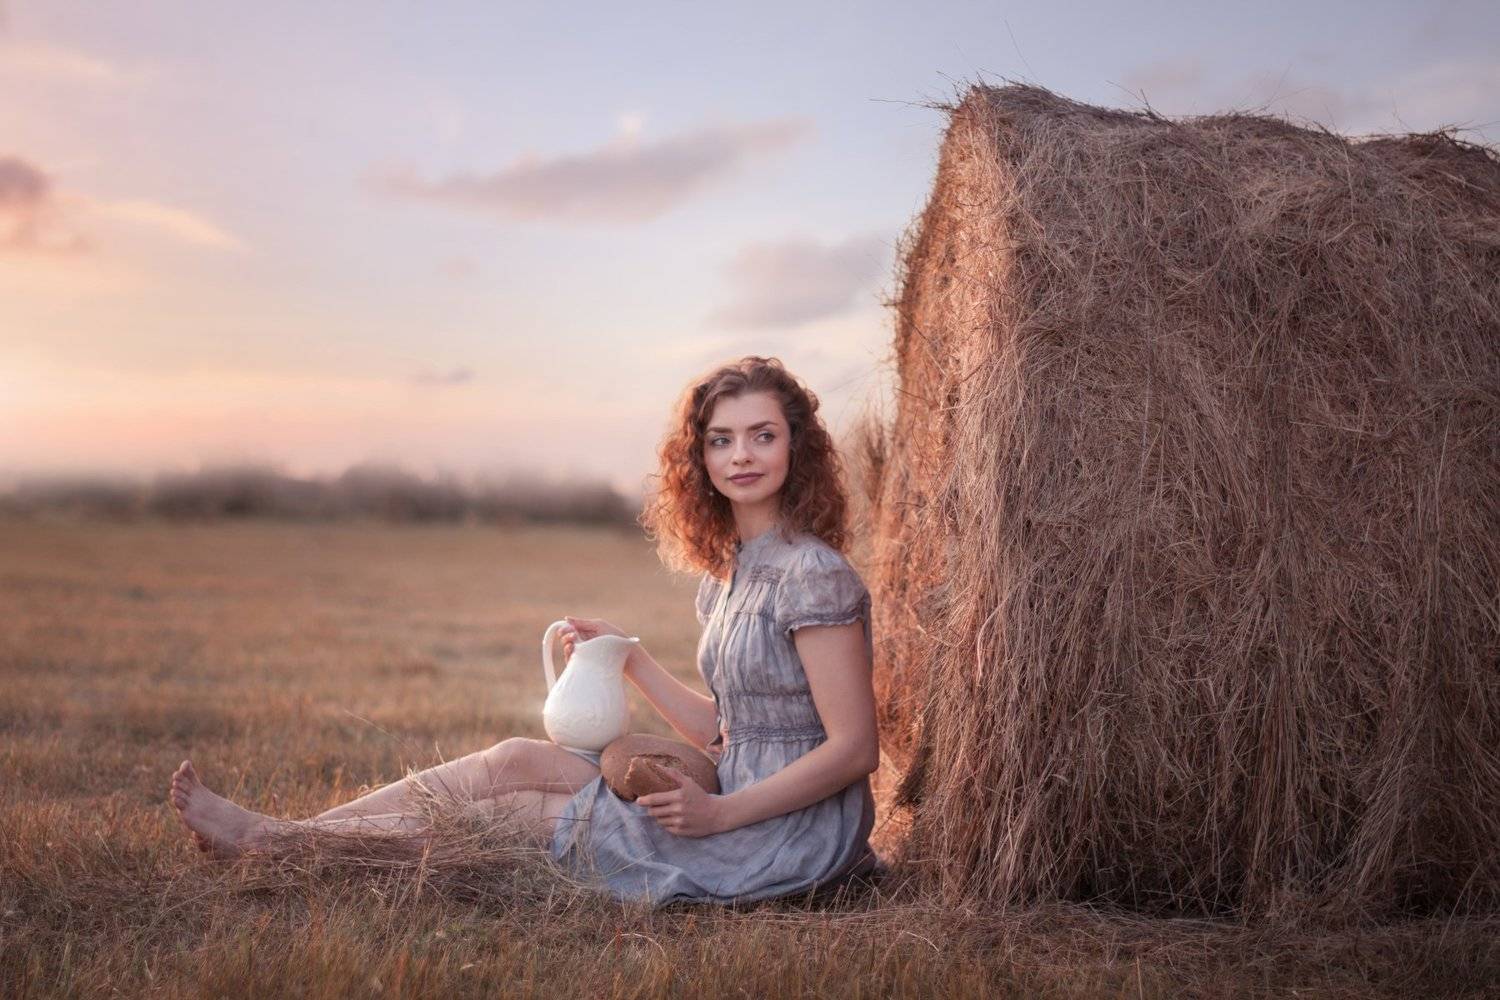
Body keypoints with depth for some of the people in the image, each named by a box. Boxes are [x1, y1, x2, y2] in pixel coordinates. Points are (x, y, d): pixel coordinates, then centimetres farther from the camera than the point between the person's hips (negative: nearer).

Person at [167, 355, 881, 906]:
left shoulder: (813, 574, -16)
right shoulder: (724, 576, 10)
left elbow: (855, 748, -18)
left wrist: (719, 812, -22)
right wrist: (627, 656, 6)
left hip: (795, 829, -7)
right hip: (733, 796, 7)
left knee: (512, 806, -5)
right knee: (518, 760, -4)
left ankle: (271, 843, 8)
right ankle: (274, 833, 4)